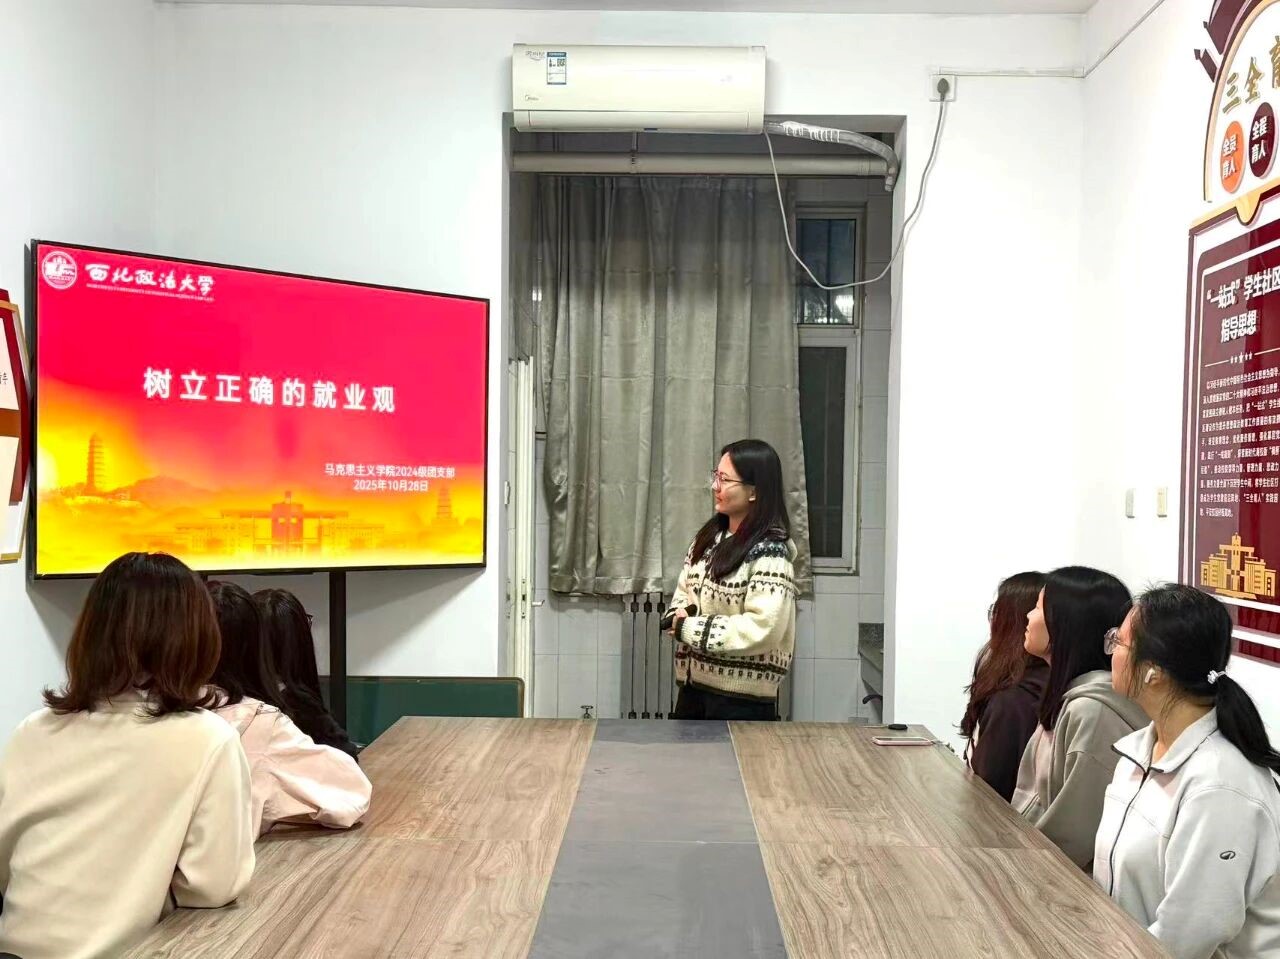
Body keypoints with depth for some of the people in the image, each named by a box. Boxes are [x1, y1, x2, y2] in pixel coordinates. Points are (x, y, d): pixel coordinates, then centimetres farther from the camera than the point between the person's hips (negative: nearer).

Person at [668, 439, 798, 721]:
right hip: (693, 685, 7)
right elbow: (683, 592, 14)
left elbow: (761, 629, -25)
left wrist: (688, 628, -18)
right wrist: (679, 616, -10)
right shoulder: (710, 535, 8)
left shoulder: (770, 552, -17)